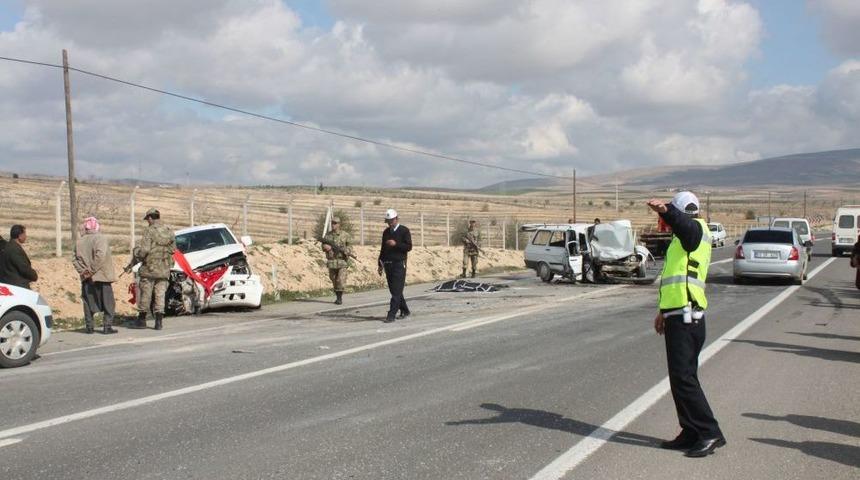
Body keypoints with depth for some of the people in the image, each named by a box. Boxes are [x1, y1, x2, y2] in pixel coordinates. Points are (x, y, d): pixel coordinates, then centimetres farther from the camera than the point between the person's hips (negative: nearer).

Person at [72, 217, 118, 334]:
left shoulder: (80, 241, 6)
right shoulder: (100, 238, -10)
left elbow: (75, 259, 3)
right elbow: (100, 256, -22)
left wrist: (83, 270, -2)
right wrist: (93, 270, -16)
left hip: (87, 279, 5)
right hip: (102, 276, -4)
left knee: (88, 303, 12)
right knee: (108, 303, 4)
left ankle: (89, 327, 12)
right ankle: (107, 326, -1)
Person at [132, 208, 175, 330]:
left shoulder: (149, 231, -12)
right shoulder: (169, 231, 4)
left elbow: (144, 249, -18)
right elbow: (173, 249, 8)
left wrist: (137, 254, 1)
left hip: (149, 268, -4)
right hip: (164, 269, 4)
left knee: (145, 294, 7)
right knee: (160, 295, 6)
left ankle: (142, 320, 16)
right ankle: (159, 322, 2)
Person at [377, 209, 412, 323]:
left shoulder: (404, 231, -3)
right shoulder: (386, 232, 15)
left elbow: (409, 247, -10)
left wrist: (396, 244, -20)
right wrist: (380, 264, 16)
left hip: (399, 264, -6)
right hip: (388, 264, 7)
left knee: (396, 291, -10)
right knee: (394, 291, 10)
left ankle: (391, 315, -13)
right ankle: (405, 311, 23)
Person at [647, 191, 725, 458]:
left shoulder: (696, 229, -7)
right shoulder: (681, 238, 23)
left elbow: (684, 224, -36)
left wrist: (666, 211, -55)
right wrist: (663, 311, 32)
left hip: (686, 318, -10)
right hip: (678, 316, 10)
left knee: (683, 377, -11)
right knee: (680, 377, 12)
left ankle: (710, 433, -5)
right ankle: (692, 433, 18)